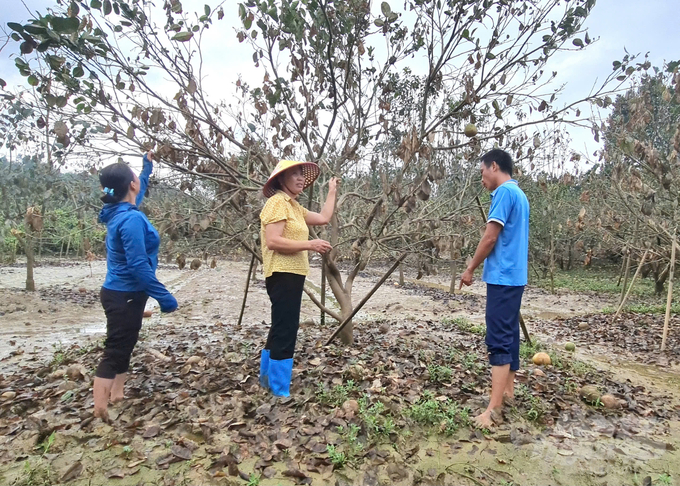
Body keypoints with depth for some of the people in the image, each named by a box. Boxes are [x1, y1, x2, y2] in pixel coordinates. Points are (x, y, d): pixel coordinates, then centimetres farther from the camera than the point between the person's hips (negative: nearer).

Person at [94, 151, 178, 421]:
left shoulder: (120, 212, 5)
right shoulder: (131, 219, -25)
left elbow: (140, 189, 29)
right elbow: (139, 266, -29)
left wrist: (148, 165, 40)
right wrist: (164, 296, -24)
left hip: (122, 293, 10)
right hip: (124, 296, -10)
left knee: (124, 346, 21)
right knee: (114, 352, -3)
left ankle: (117, 394, 36)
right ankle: (100, 413, 6)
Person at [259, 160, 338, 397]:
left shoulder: (294, 206, 17)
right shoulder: (277, 202, -12)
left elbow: (323, 218, 18)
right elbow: (273, 241, -22)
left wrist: (332, 191, 27)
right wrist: (309, 244, -24)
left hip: (291, 273, 11)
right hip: (282, 274, -11)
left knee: (282, 328, 19)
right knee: (285, 330, -6)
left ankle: (268, 377, 34)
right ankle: (280, 391, 5)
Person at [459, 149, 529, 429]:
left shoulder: (504, 191, -12)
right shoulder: (519, 194, 17)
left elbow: (490, 237, -16)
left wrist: (470, 269, -6)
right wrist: (478, 267, 20)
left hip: (502, 276, -10)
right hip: (514, 275, 10)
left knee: (498, 340, -10)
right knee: (509, 335, 15)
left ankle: (494, 409, -7)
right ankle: (508, 391, 26)